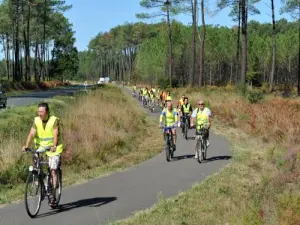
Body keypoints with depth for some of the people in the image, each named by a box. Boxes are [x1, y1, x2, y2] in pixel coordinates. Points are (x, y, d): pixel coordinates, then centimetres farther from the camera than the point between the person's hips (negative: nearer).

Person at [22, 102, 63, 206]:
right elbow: (32, 133, -12)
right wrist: (26, 145, -27)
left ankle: (53, 195, -5)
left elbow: (56, 134, -24)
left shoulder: (54, 120, -14)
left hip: (53, 148, -4)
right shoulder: (36, 120, -3)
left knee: (53, 170, -10)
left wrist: (54, 146, -41)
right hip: (41, 147, 4)